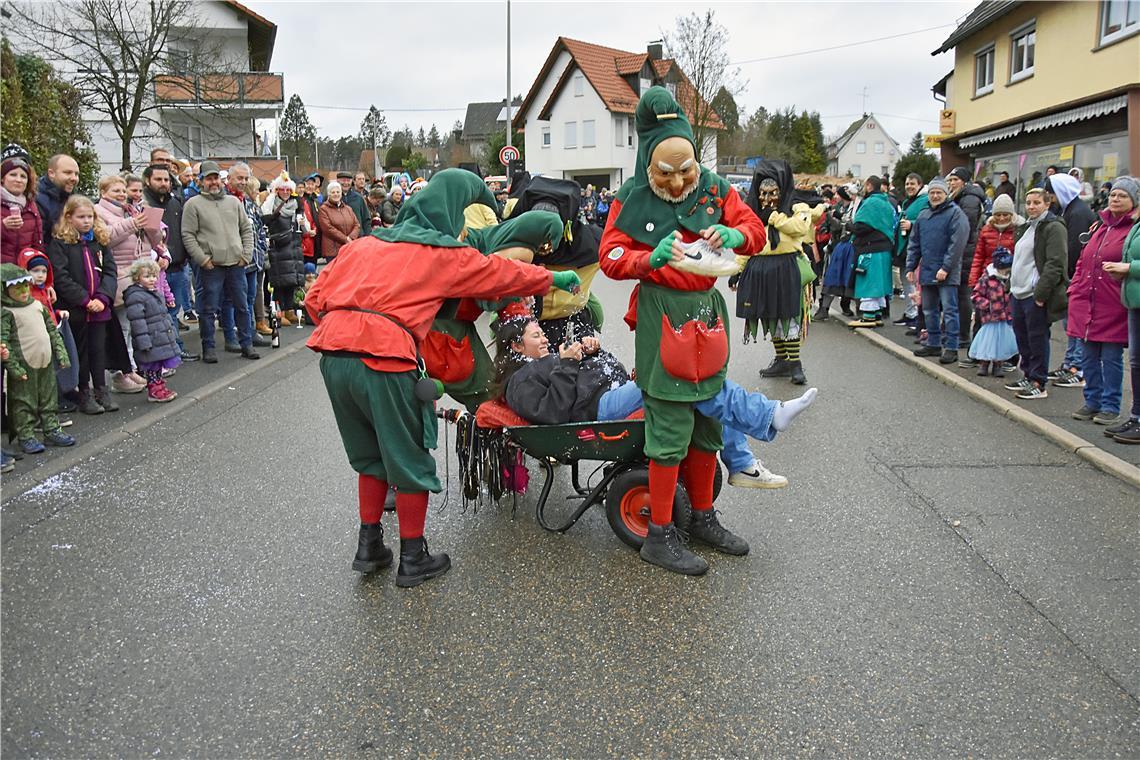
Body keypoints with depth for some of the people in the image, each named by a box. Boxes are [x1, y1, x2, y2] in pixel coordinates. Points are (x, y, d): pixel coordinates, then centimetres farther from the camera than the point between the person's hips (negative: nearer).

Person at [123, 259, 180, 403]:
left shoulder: (155, 294, 14)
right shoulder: (135, 296, -16)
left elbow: (164, 315, 25)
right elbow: (137, 322, -21)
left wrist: (171, 330, 23)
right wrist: (144, 342, -23)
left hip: (162, 339, 9)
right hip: (150, 342, -9)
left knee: (159, 365, 16)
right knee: (151, 366, 0)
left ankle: (159, 386, 26)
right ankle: (154, 390, 8)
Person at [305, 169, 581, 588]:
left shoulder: (365, 243, 22)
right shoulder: (446, 255, 7)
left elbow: (315, 298, 18)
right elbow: (508, 273, 17)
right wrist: (556, 278, 32)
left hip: (332, 353, 6)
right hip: (384, 360, -6)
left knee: (371, 456, 24)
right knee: (410, 461, 11)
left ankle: (369, 546, 32)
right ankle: (413, 559, 23)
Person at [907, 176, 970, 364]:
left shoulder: (955, 213, -5)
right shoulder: (923, 216, 15)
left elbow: (957, 243, -14)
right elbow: (914, 244, 17)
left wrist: (946, 267, -19)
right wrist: (910, 267, 10)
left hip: (947, 273, -7)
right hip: (926, 271, 7)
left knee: (949, 310, -6)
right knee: (929, 310, 13)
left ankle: (951, 348, -2)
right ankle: (933, 344, 23)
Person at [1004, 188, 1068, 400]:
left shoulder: (1053, 228, -10)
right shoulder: (1026, 228, 19)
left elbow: (1055, 264, -17)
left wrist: (1041, 292, -22)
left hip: (1036, 296, -9)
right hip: (1019, 293, 9)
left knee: (1037, 339, -3)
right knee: (1022, 336, 15)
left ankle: (1038, 384, 4)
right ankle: (1028, 376, 28)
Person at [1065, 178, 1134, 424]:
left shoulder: (1133, 230, -5)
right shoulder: (1100, 227, 16)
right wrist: (1075, 289, 11)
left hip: (1113, 308, -6)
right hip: (1087, 304, 6)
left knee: (1111, 358, 1)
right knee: (1088, 356, 12)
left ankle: (1110, 406, 12)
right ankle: (1092, 401, 23)